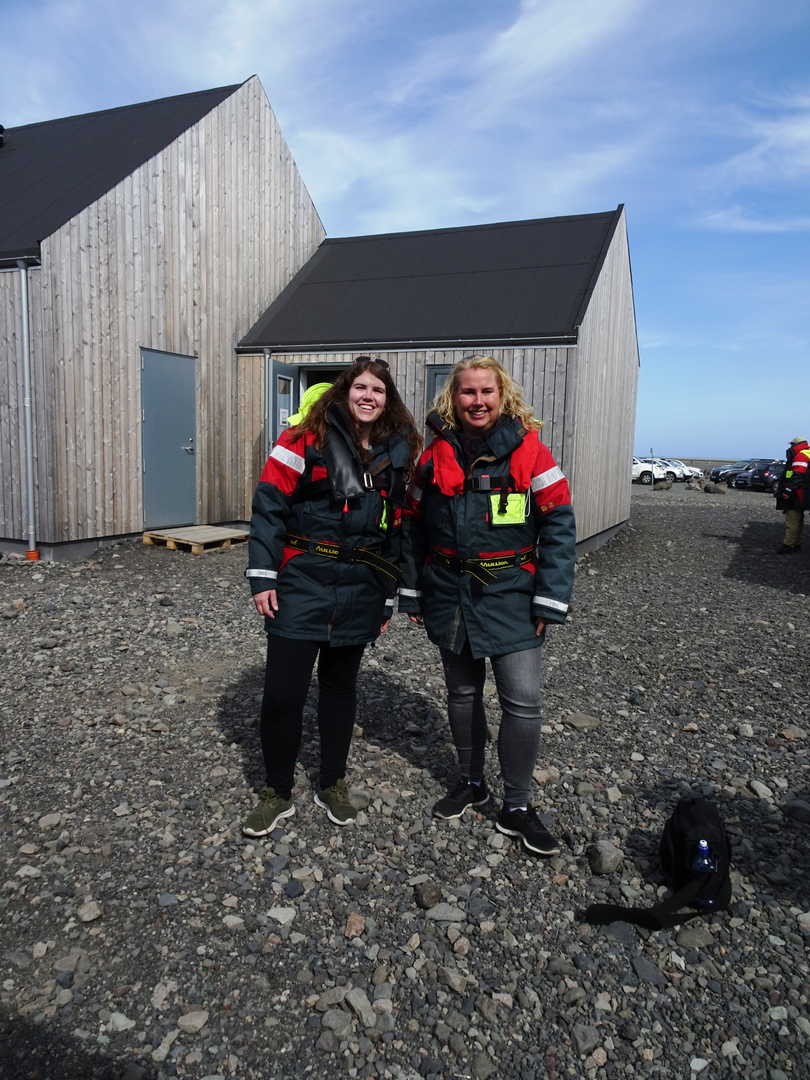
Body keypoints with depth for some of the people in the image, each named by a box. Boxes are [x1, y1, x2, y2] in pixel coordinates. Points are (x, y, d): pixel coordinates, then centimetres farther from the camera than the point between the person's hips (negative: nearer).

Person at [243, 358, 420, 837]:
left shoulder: (398, 454, 7)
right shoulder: (308, 439, -4)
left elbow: (396, 529, 12)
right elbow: (269, 505, -7)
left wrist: (388, 598, 12)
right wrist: (262, 576, -13)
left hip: (359, 594, 3)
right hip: (302, 586, -3)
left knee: (341, 686, 15)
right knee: (283, 692, -1)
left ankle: (333, 785, 33)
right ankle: (278, 793, 21)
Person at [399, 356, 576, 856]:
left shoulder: (530, 453, -6)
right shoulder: (435, 458, 4)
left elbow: (559, 526, -8)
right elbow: (413, 529, 10)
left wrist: (550, 601, -12)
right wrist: (412, 593, 9)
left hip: (510, 598, -3)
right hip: (451, 597, 3)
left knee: (523, 701, -3)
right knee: (463, 694, 16)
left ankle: (518, 806, 17)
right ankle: (471, 782, 37)